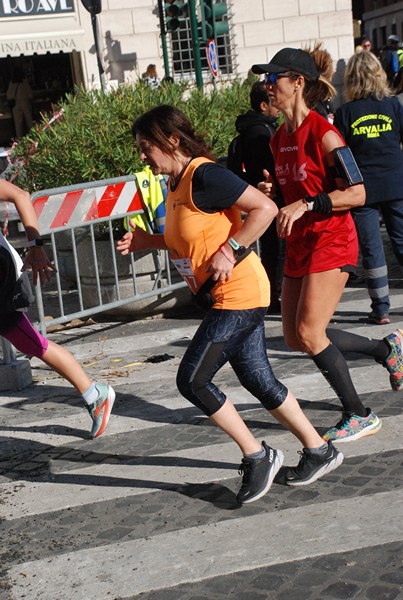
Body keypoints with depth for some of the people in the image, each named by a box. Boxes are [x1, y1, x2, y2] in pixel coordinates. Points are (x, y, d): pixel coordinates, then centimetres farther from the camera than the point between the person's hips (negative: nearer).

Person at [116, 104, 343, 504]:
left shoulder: (205, 175, -17)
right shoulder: (176, 184, 11)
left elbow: (265, 208, -20)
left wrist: (230, 251, -21)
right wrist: (148, 242, 10)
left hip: (239, 294, -10)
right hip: (226, 296, 10)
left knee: (192, 380, -8)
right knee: (258, 380, 14)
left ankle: (257, 456, 5)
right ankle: (319, 452, 28)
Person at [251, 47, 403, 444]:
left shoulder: (322, 133, -14)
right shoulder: (278, 138, 10)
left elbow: (356, 193, -18)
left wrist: (305, 205, -26)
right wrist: (268, 192, 1)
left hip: (331, 242, -9)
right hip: (298, 245, 9)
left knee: (309, 332, -12)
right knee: (295, 337, 9)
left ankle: (359, 415, 6)